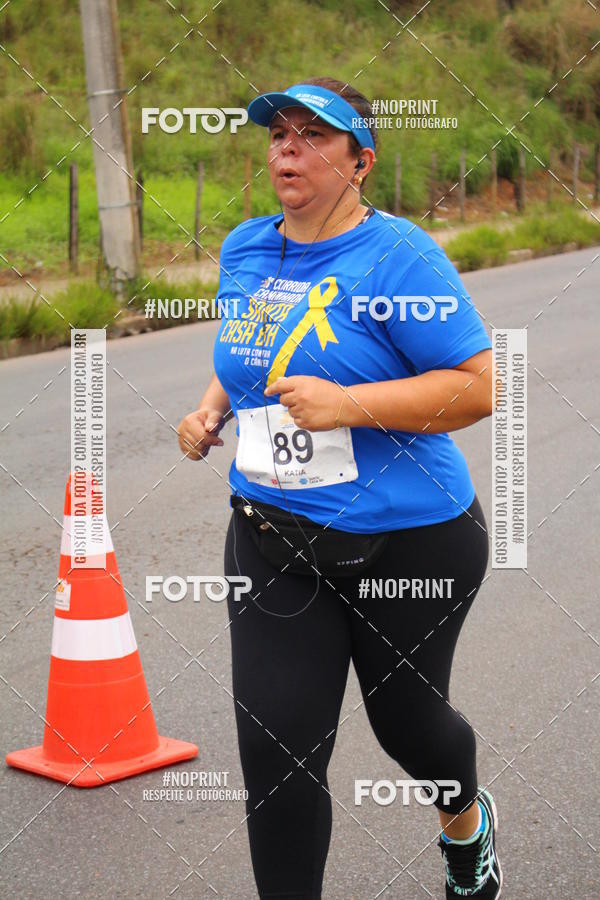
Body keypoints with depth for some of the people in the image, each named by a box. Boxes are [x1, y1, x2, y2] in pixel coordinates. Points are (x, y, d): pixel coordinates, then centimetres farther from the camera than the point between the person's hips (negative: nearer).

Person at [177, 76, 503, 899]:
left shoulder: (397, 255, -15)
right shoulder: (244, 250, 6)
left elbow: (477, 389, -19)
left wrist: (345, 404, -27)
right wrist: (213, 409, 4)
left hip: (407, 541, -4)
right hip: (274, 541, 4)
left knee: (406, 719, 17)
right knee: (276, 750, -2)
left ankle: (467, 822, 53)